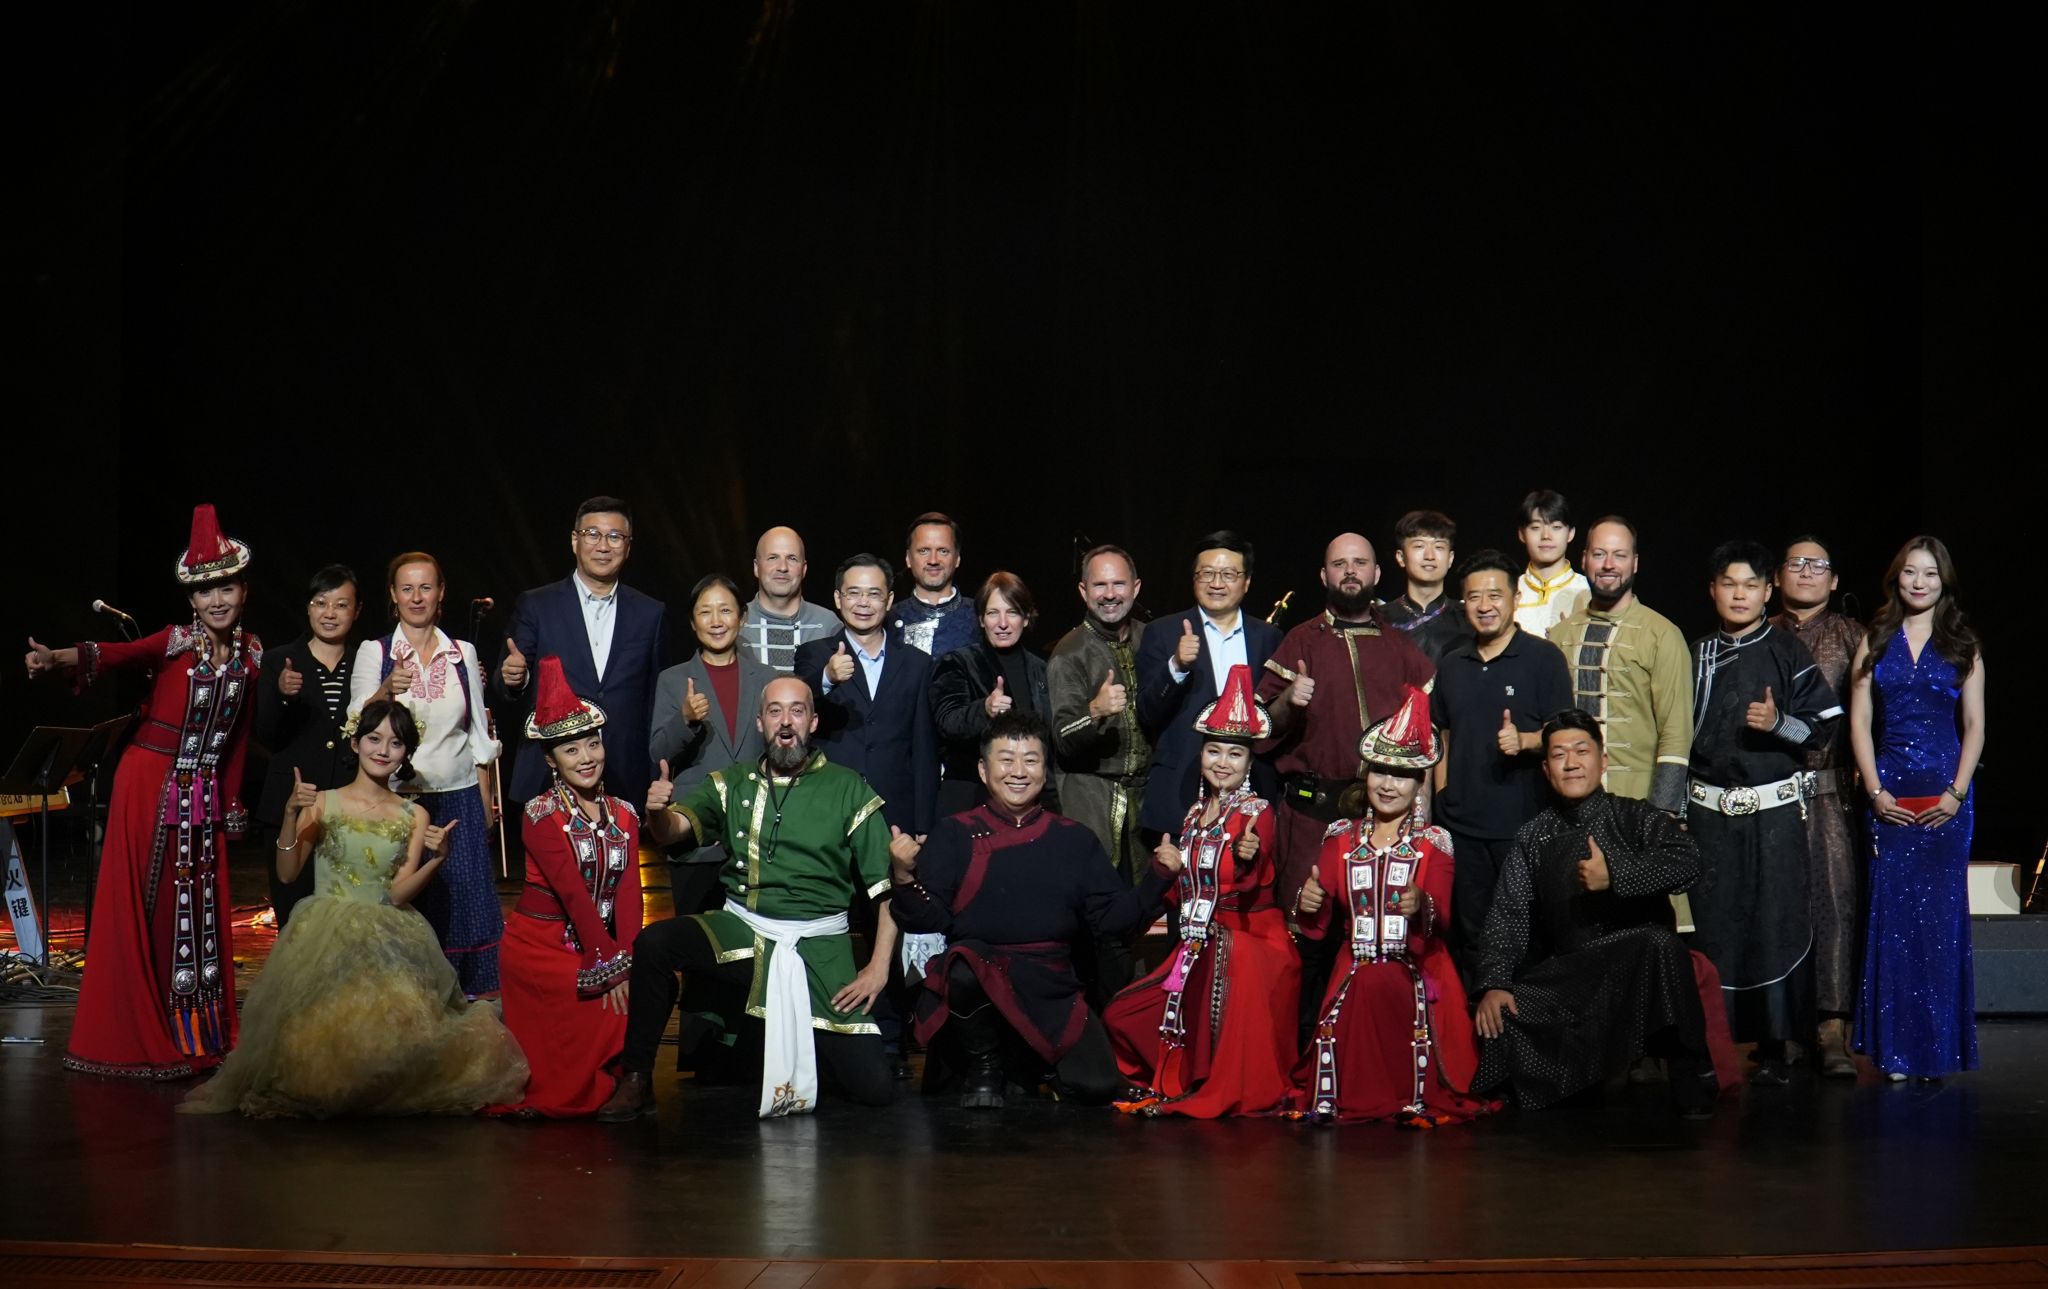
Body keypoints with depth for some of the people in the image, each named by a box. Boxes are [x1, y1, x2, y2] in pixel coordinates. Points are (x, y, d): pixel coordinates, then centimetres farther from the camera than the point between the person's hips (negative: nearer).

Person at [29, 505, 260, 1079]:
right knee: (142, 905, 0)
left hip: (207, 794, 4)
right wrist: (55, 657, -47)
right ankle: (134, 1033, 9)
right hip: (152, 785, -4)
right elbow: (115, 654, -28)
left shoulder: (252, 655, 3)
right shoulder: (176, 643, -10)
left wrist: (233, 804, 11)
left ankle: (196, 1030, 16)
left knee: (202, 908, 7)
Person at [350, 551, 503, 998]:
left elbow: (479, 734, 12)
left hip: (459, 799, 2)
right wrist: (385, 691, -31)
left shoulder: (463, 654, 8)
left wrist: (486, 802, 9)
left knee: (463, 902, -1)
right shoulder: (374, 652, 1)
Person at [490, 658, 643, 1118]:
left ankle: (615, 1088, 4)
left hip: (599, 947, 5)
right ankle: (563, 1097, -4)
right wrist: (610, 968, -23)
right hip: (542, 945, -5)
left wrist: (626, 961, -18)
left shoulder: (623, 815, 8)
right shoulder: (541, 815, -9)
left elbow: (628, 892, -3)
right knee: (612, 1004, -26)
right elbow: (574, 894, -17)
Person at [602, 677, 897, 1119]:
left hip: (819, 946, -1)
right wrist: (658, 811, -27)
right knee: (653, 943, -28)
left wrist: (879, 966, -9)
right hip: (741, 931, 2)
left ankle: (796, 1048, 20)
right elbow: (671, 830, -3)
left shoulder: (848, 790, 2)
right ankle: (636, 1080, -12)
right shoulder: (732, 784, 10)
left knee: (874, 1086, -12)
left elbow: (887, 884, 0)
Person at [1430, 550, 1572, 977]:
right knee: (1468, 937, 8)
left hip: (1523, 822, -4)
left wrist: (1523, 740, -24)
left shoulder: (1543, 657, -1)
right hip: (1461, 825, 5)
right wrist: (1440, 803, 12)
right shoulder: (1450, 666, 14)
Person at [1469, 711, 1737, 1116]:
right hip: (1566, 973, 3)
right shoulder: (1533, 838, 14)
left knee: (1661, 944, -38)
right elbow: (1507, 918, 4)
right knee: (1497, 1018, -25)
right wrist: (1494, 983, -10)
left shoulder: (1636, 818, 6)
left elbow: (1686, 863, -14)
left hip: (1638, 963, -2)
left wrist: (1615, 877, -20)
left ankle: (1694, 1077, -23)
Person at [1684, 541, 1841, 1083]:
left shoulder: (1786, 653, 4)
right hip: (1709, 812, 2)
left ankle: (1774, 1045, 3)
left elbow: (1826, 724, 1)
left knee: (1774, 923, -4)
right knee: (1712, 926, 0)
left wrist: (1779, 723, -16)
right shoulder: (1695, 655, 11)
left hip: (1774, 809, -2)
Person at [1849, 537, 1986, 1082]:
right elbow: (1859, 721, 5)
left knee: (1941, 915, -1)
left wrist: (1957, 793, -7)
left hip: (1946, 796, -1)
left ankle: (1938, 1046, 8)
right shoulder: (1876, 641, 8)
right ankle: (1895, 1048, 5)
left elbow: (1974, 726, 4)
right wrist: (1875, 791, -5)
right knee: (1891, 913, -1)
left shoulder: (1962, 645, 7)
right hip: (1889, 794, 1)